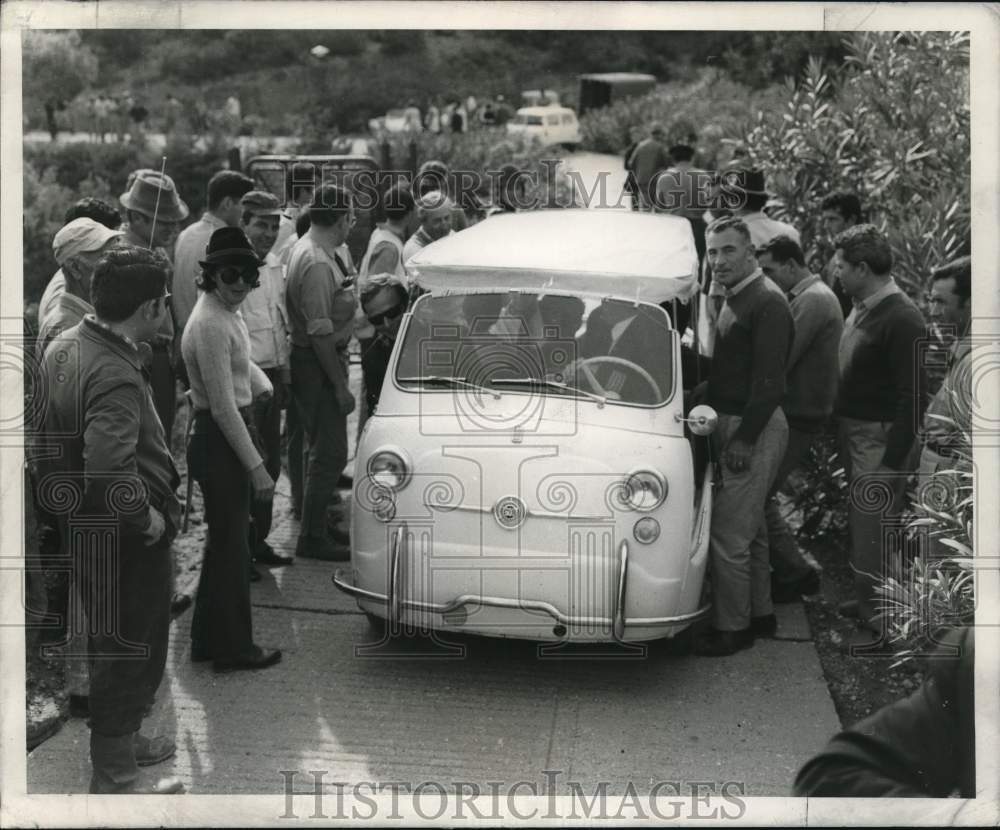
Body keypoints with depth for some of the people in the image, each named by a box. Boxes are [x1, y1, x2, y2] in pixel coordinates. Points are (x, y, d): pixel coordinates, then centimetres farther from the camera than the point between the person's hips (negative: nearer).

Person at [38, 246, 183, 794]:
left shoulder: (66, 344, 1)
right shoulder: (115, 377, -29)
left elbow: (61, 432, 13)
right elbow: (108, 471, -39)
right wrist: (147, 517, -23)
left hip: (80, 523, 9)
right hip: (124, 541, -9)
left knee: (113, 646, 25)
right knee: (130, 656, 5)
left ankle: (121, 741, 43)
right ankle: (115, 780, 17)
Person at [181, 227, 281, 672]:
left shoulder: (228, 314, 8)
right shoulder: (211, 324, -22)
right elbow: (224, 406, -23)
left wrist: (261, 384, 8)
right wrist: (256, 466, -21)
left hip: (226, 438, 10)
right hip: (218, 440, -10)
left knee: (225, 540, 18)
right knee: (231, 545, 0)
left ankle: (210, 640, 29)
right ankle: (233, 648, 12)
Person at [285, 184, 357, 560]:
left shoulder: (307, 249, 8)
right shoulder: (318, 264, -24)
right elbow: (320, 332, -24)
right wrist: (340, 385, -21)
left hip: (322, 360, 10)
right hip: (318, 364, -10)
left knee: (324, 449, 20)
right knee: (330, 453, -2)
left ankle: (317, 526, 32)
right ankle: (312, 539, 7)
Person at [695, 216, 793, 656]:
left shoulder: (767, 303, -17)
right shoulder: (735, 299, 14)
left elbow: (769, 381, -21)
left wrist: (745, 438, -21)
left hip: (754, 430, -10)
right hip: (735, 425, 10)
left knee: (728, 534, -7)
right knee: (750, 529, 19)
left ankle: (731, 628, 1)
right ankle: (759, 614, 30)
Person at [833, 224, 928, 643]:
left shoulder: (902, 320, -21)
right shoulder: (861, 308, 7)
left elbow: (913, 397, -21)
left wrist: (893, 462, -21)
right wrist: (839, 432, 14)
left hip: (881, 440, -9)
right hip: (854, 432, 9)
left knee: (872, 531, -2)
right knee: (859, 525, 20)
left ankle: (879, 624, 10)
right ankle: (866, 600, 35)